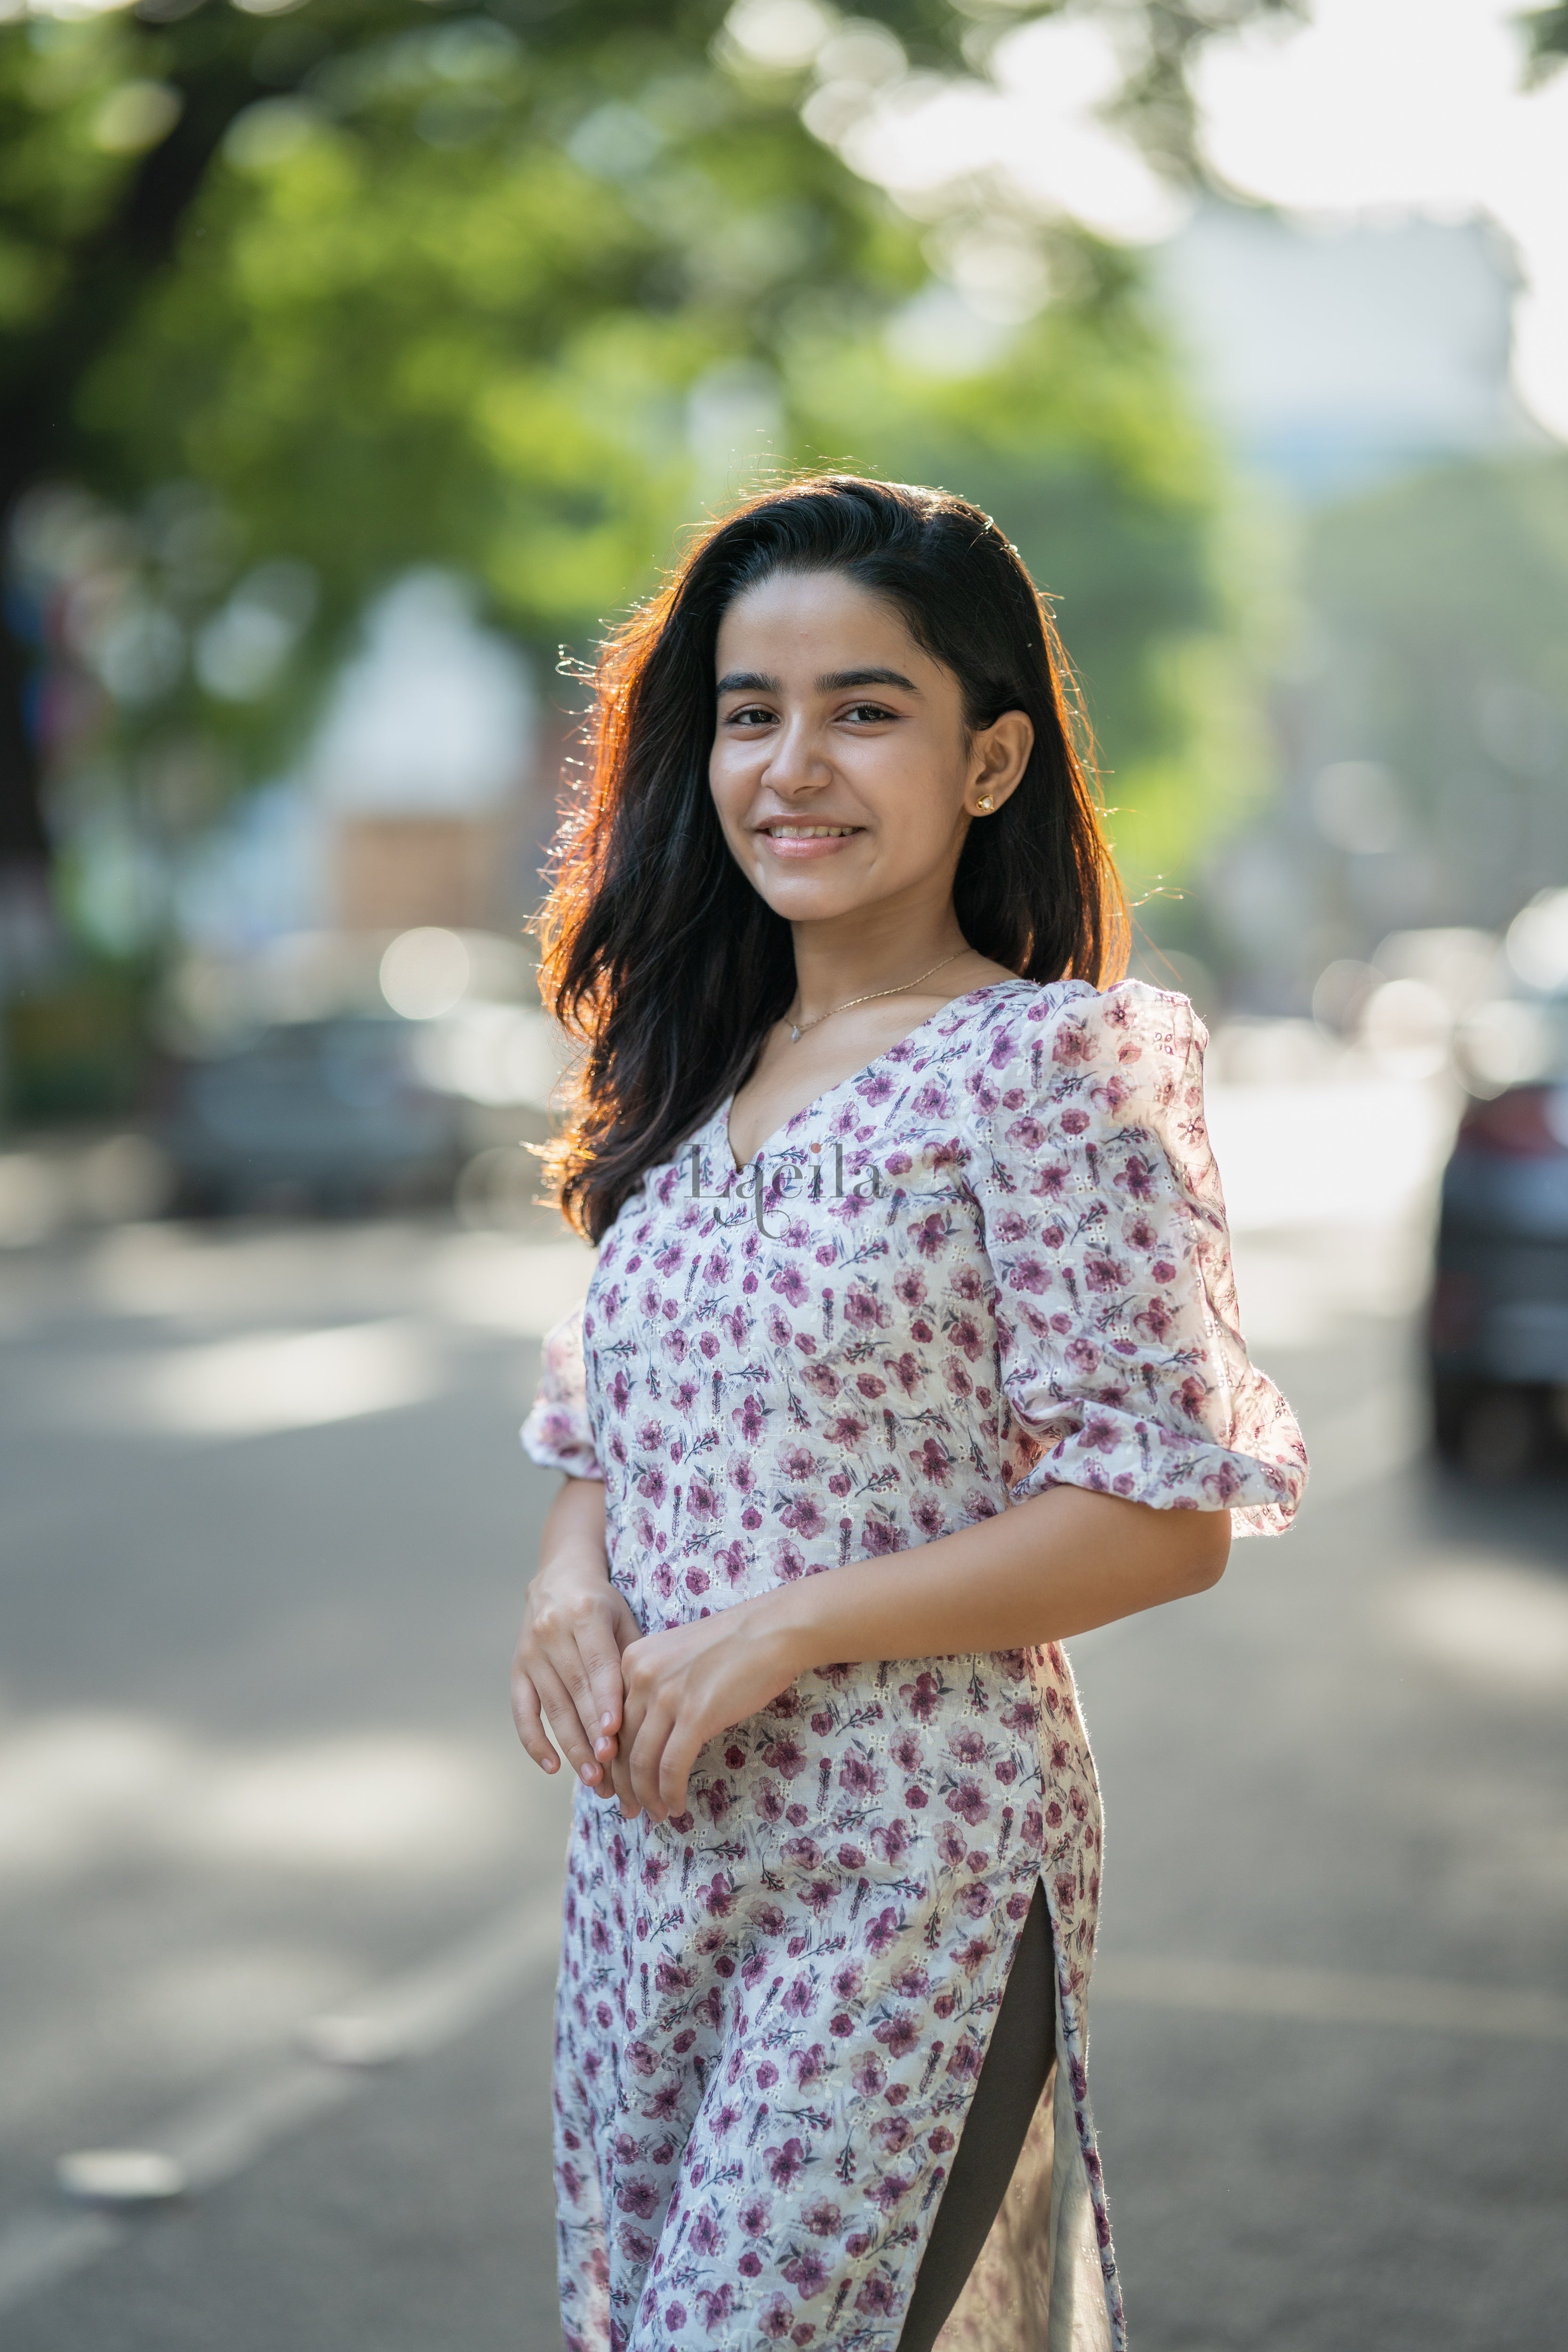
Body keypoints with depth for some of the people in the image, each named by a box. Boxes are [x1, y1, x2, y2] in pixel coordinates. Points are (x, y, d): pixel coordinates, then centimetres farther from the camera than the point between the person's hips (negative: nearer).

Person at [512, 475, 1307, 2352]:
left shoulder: (1044, 1068, -11)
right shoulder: (693, 1080, 9)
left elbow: (1165, 1515, -14)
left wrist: (783, 1632, -17)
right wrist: (569, 1590, -5)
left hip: (906, 1859, -6)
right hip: (649, 1846, 7)